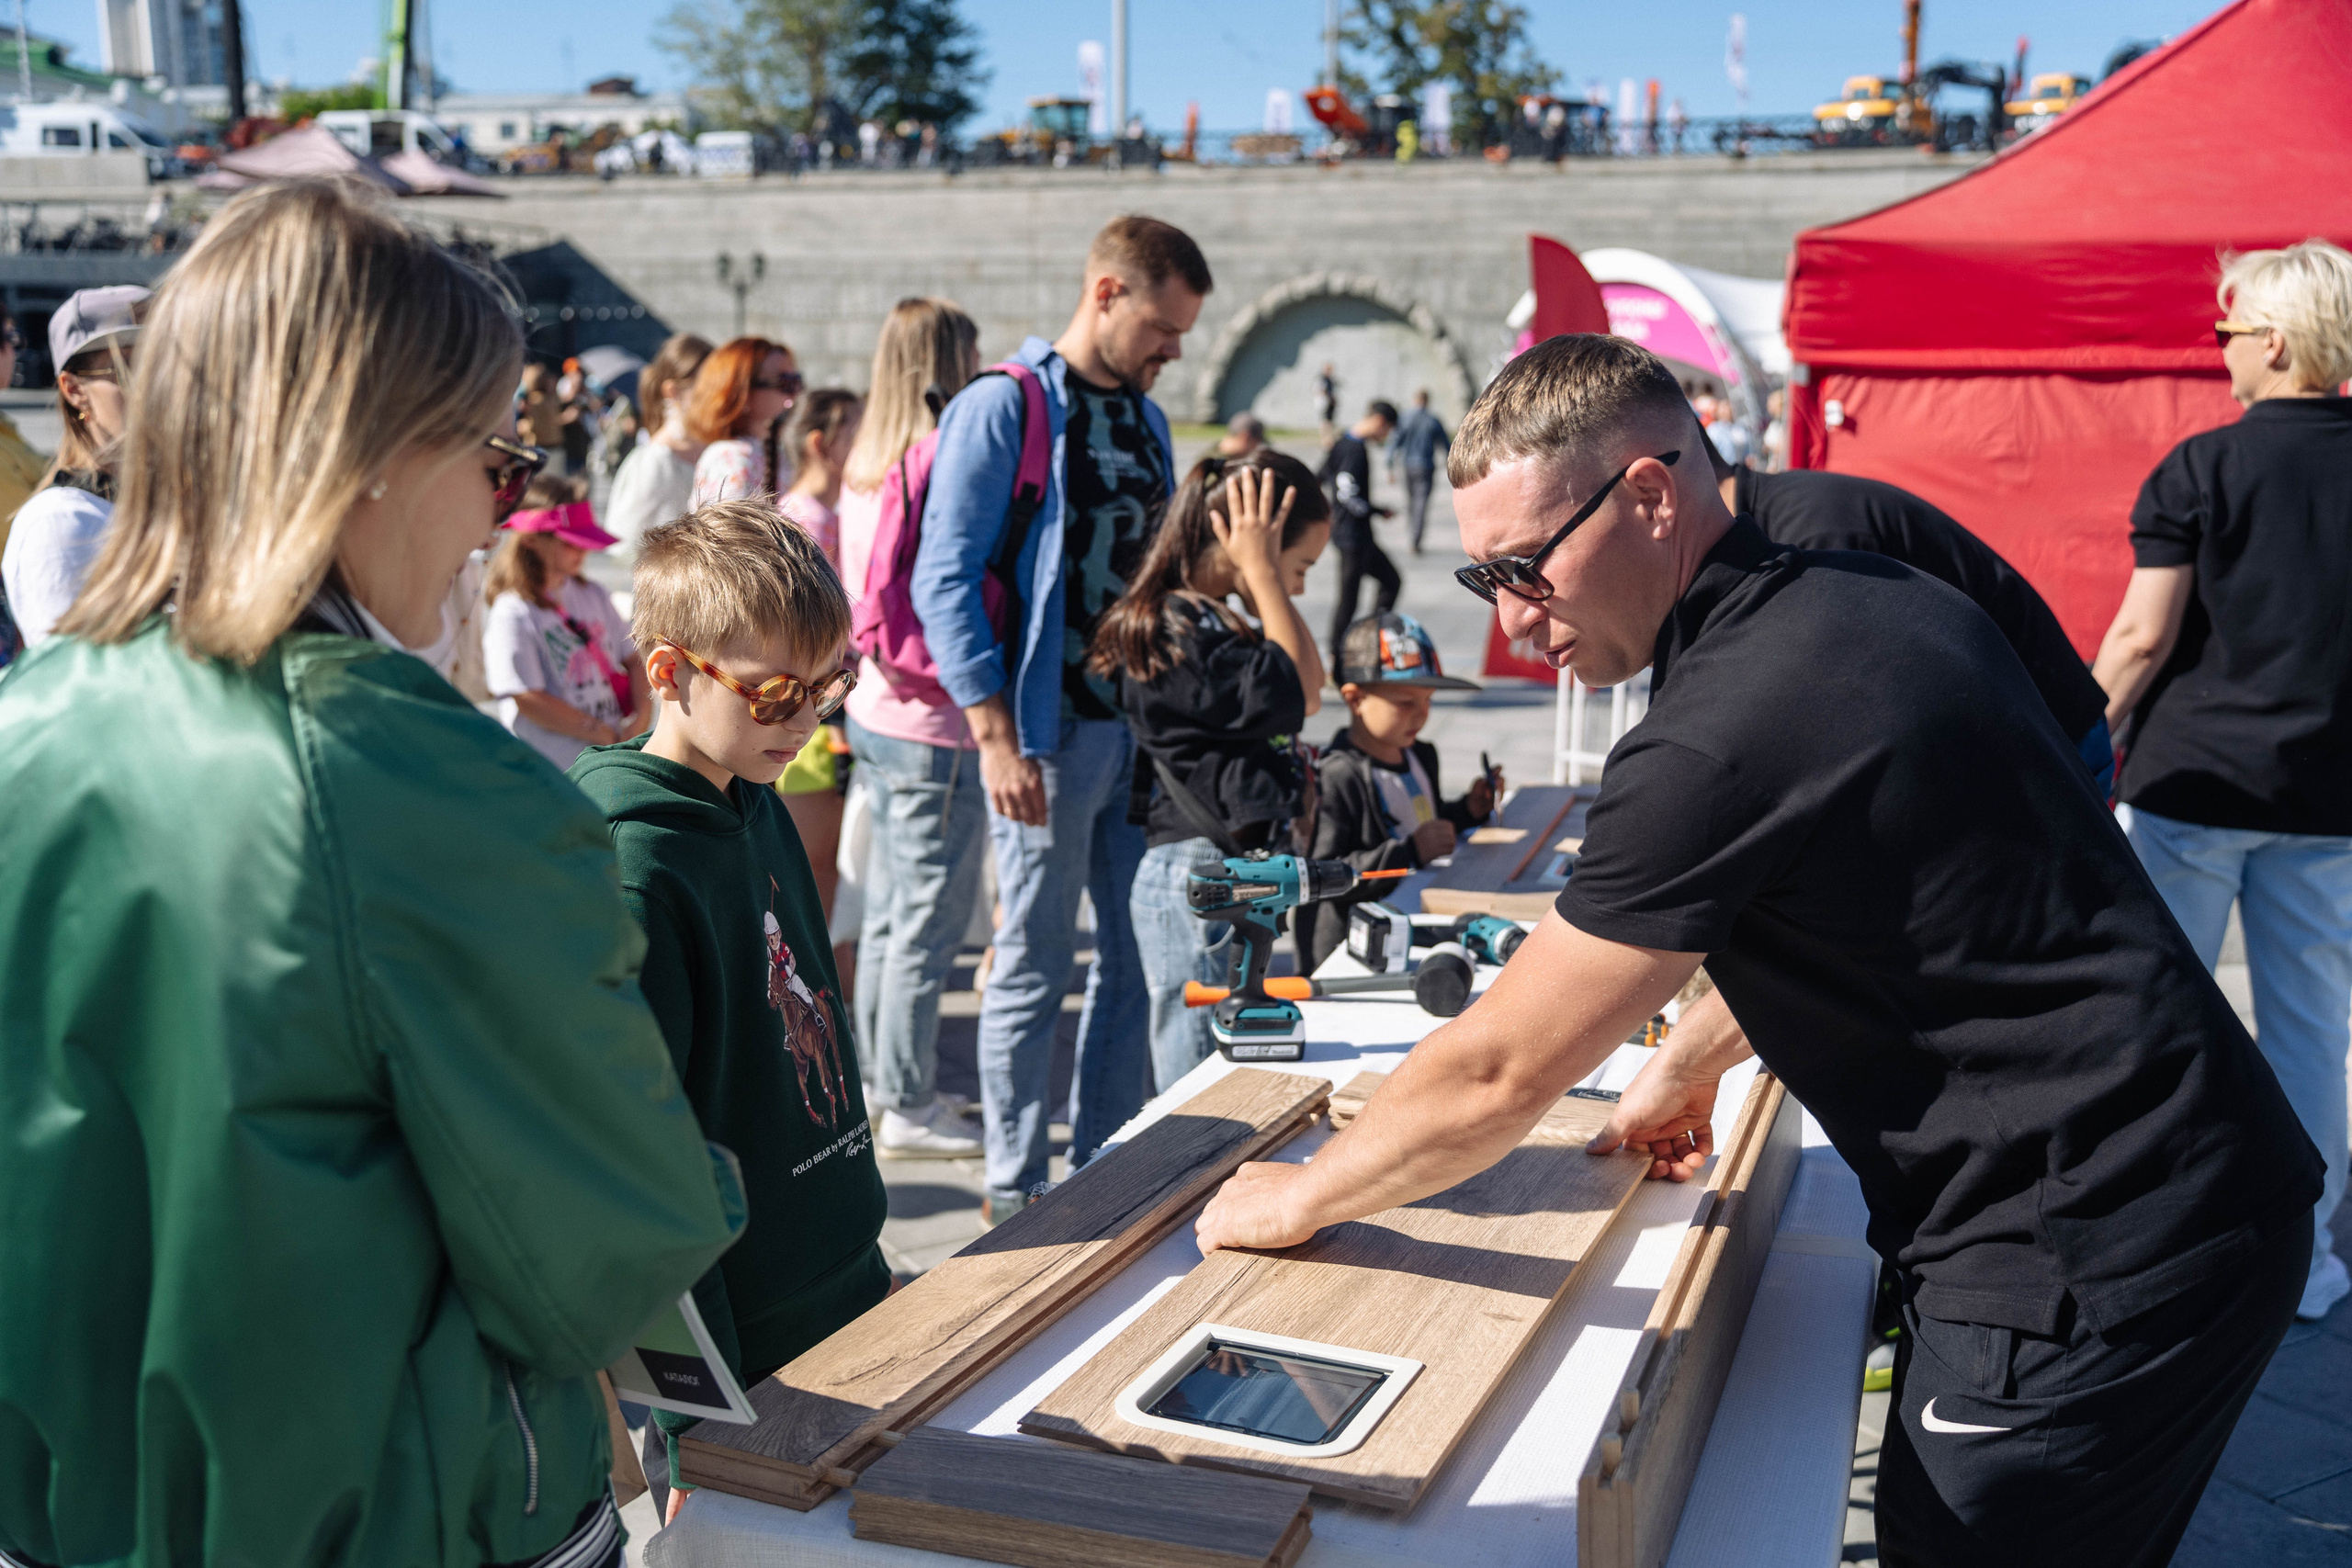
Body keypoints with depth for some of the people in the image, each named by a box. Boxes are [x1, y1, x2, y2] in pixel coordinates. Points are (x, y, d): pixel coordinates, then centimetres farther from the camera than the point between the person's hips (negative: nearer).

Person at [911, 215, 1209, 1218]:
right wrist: (997, 737, -19)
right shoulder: (1002, 407, -7)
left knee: (1138, 960, 12)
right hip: (1050, 733, -7)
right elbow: (945, 580, -13)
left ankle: (1104, 1167, 26)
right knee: (1035, 967, 2)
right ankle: (1015, 1190, 15)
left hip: (1141, 730, 7)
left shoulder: (1147, 419, 15)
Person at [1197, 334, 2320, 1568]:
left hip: (2088, 1279, -10)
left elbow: (1494, 1075, -17)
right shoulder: (1857, 600, 5)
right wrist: (1691, 1059, 24)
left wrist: (1297, 1201, -2)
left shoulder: (1723, 733, -25)